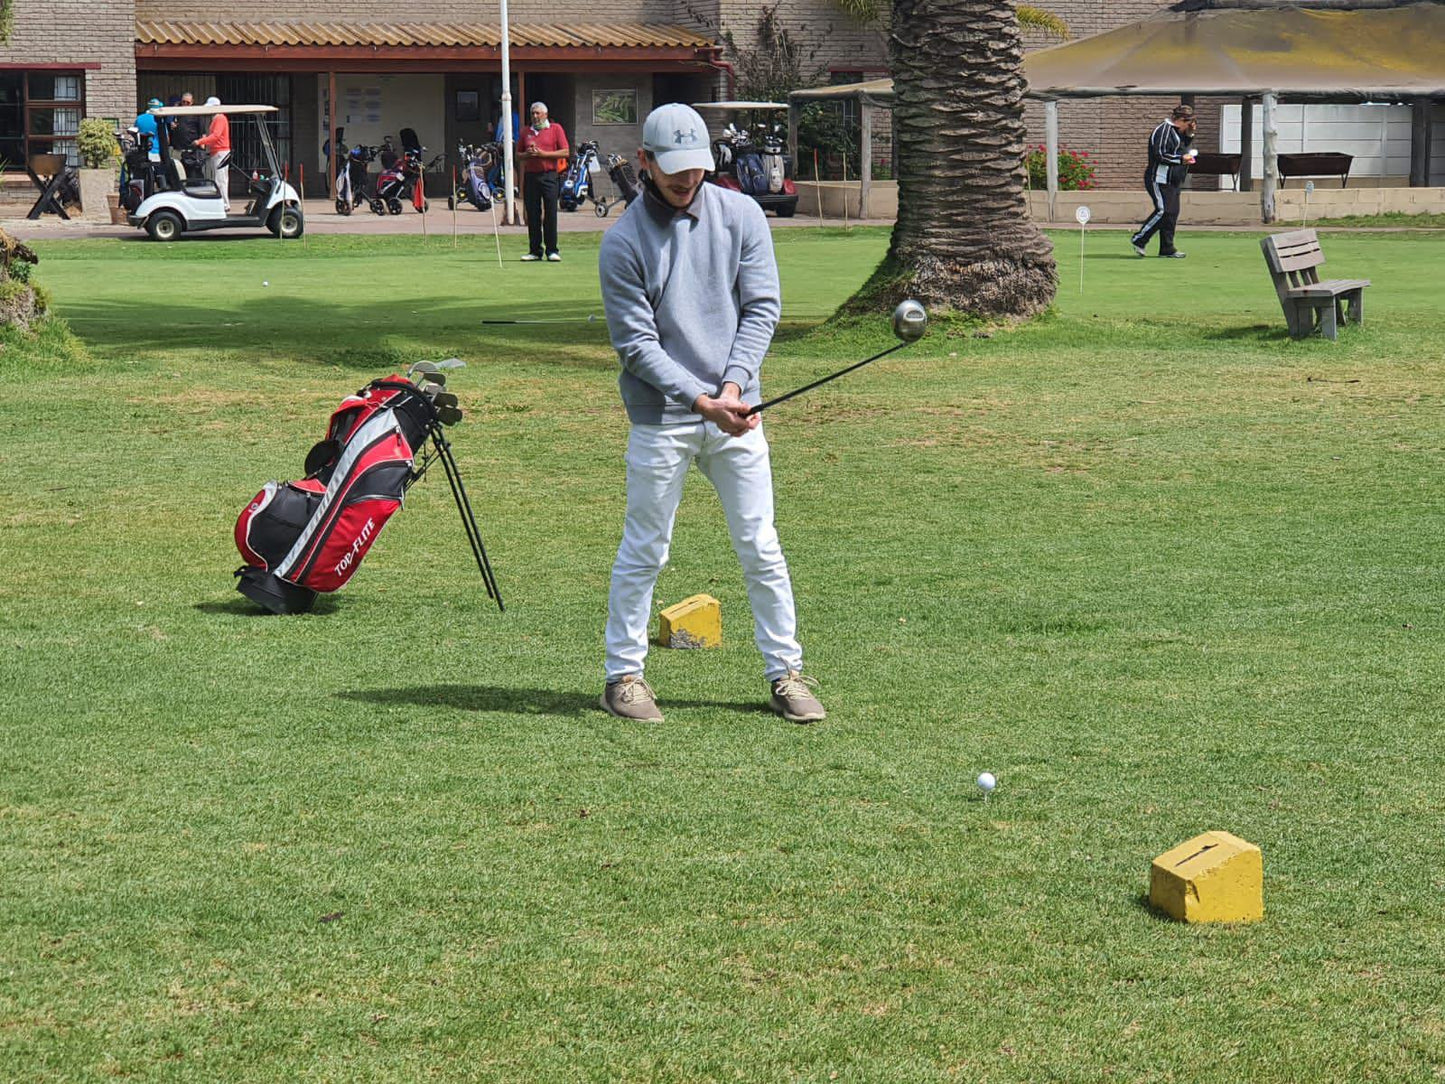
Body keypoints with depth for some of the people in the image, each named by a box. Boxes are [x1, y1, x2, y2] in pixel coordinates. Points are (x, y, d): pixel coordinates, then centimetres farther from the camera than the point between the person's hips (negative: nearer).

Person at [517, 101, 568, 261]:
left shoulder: (556, 129, 5)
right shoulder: (526, 132, 17)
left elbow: (565, 152, -2)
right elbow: (518, 154, 19)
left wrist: (543, 154, -10)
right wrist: (527, 155, -4)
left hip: (549, 175, -3)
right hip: (530, 175, 3)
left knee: (550, 213, -6)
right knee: (532, 215, 2)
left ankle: (552, 250, -3)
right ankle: (534, 250, 6)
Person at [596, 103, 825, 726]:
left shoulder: (741, 215, 2)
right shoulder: (623, 242, -8)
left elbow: (762, 307, 1)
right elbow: (636, 343, -10)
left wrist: (734, 384, -12)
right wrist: (701, 399, -19)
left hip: (735, 412, 3)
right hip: (660, 418, -3)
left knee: (760, 548, 5)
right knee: (644, 551, 3)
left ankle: (785, 672, 13)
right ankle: (623, 675, 14)